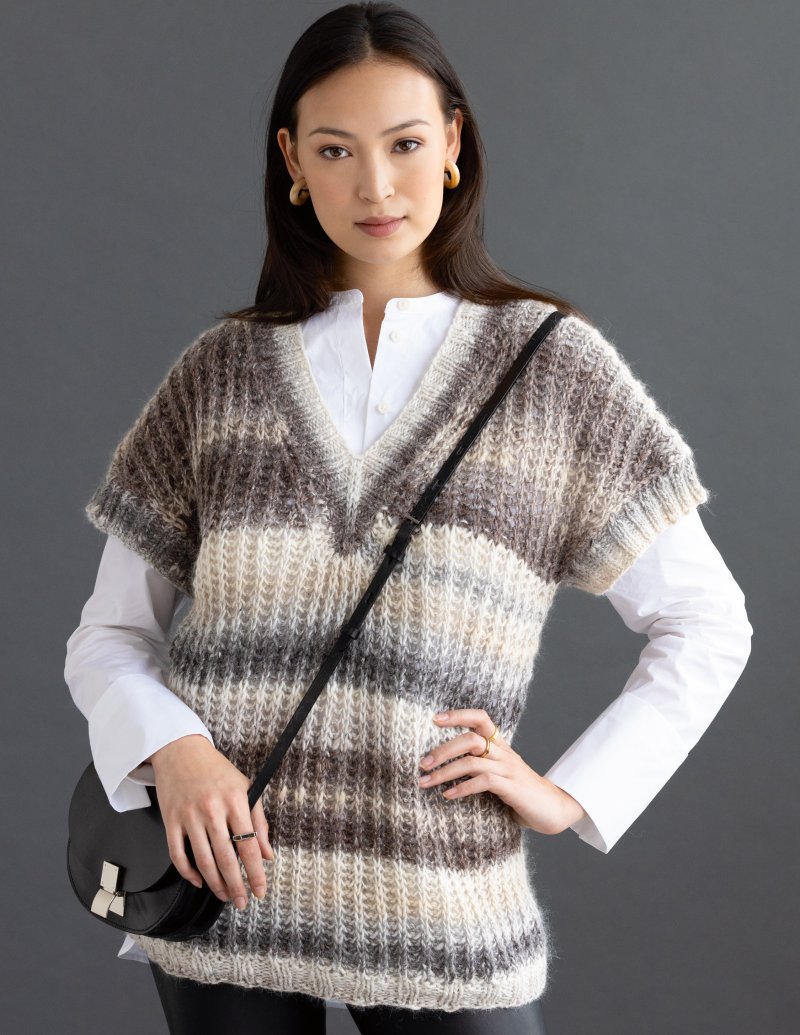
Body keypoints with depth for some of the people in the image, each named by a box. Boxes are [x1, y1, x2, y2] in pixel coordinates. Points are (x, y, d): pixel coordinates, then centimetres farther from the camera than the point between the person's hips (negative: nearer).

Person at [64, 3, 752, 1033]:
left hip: (441, 906, -1)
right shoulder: (220, 372, 7)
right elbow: (109, 637, 10)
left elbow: (705, 627, 7)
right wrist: (172, 749, -10)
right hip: (229, 886, 1)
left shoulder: (554, 364, 3)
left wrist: (571, 792, -2)